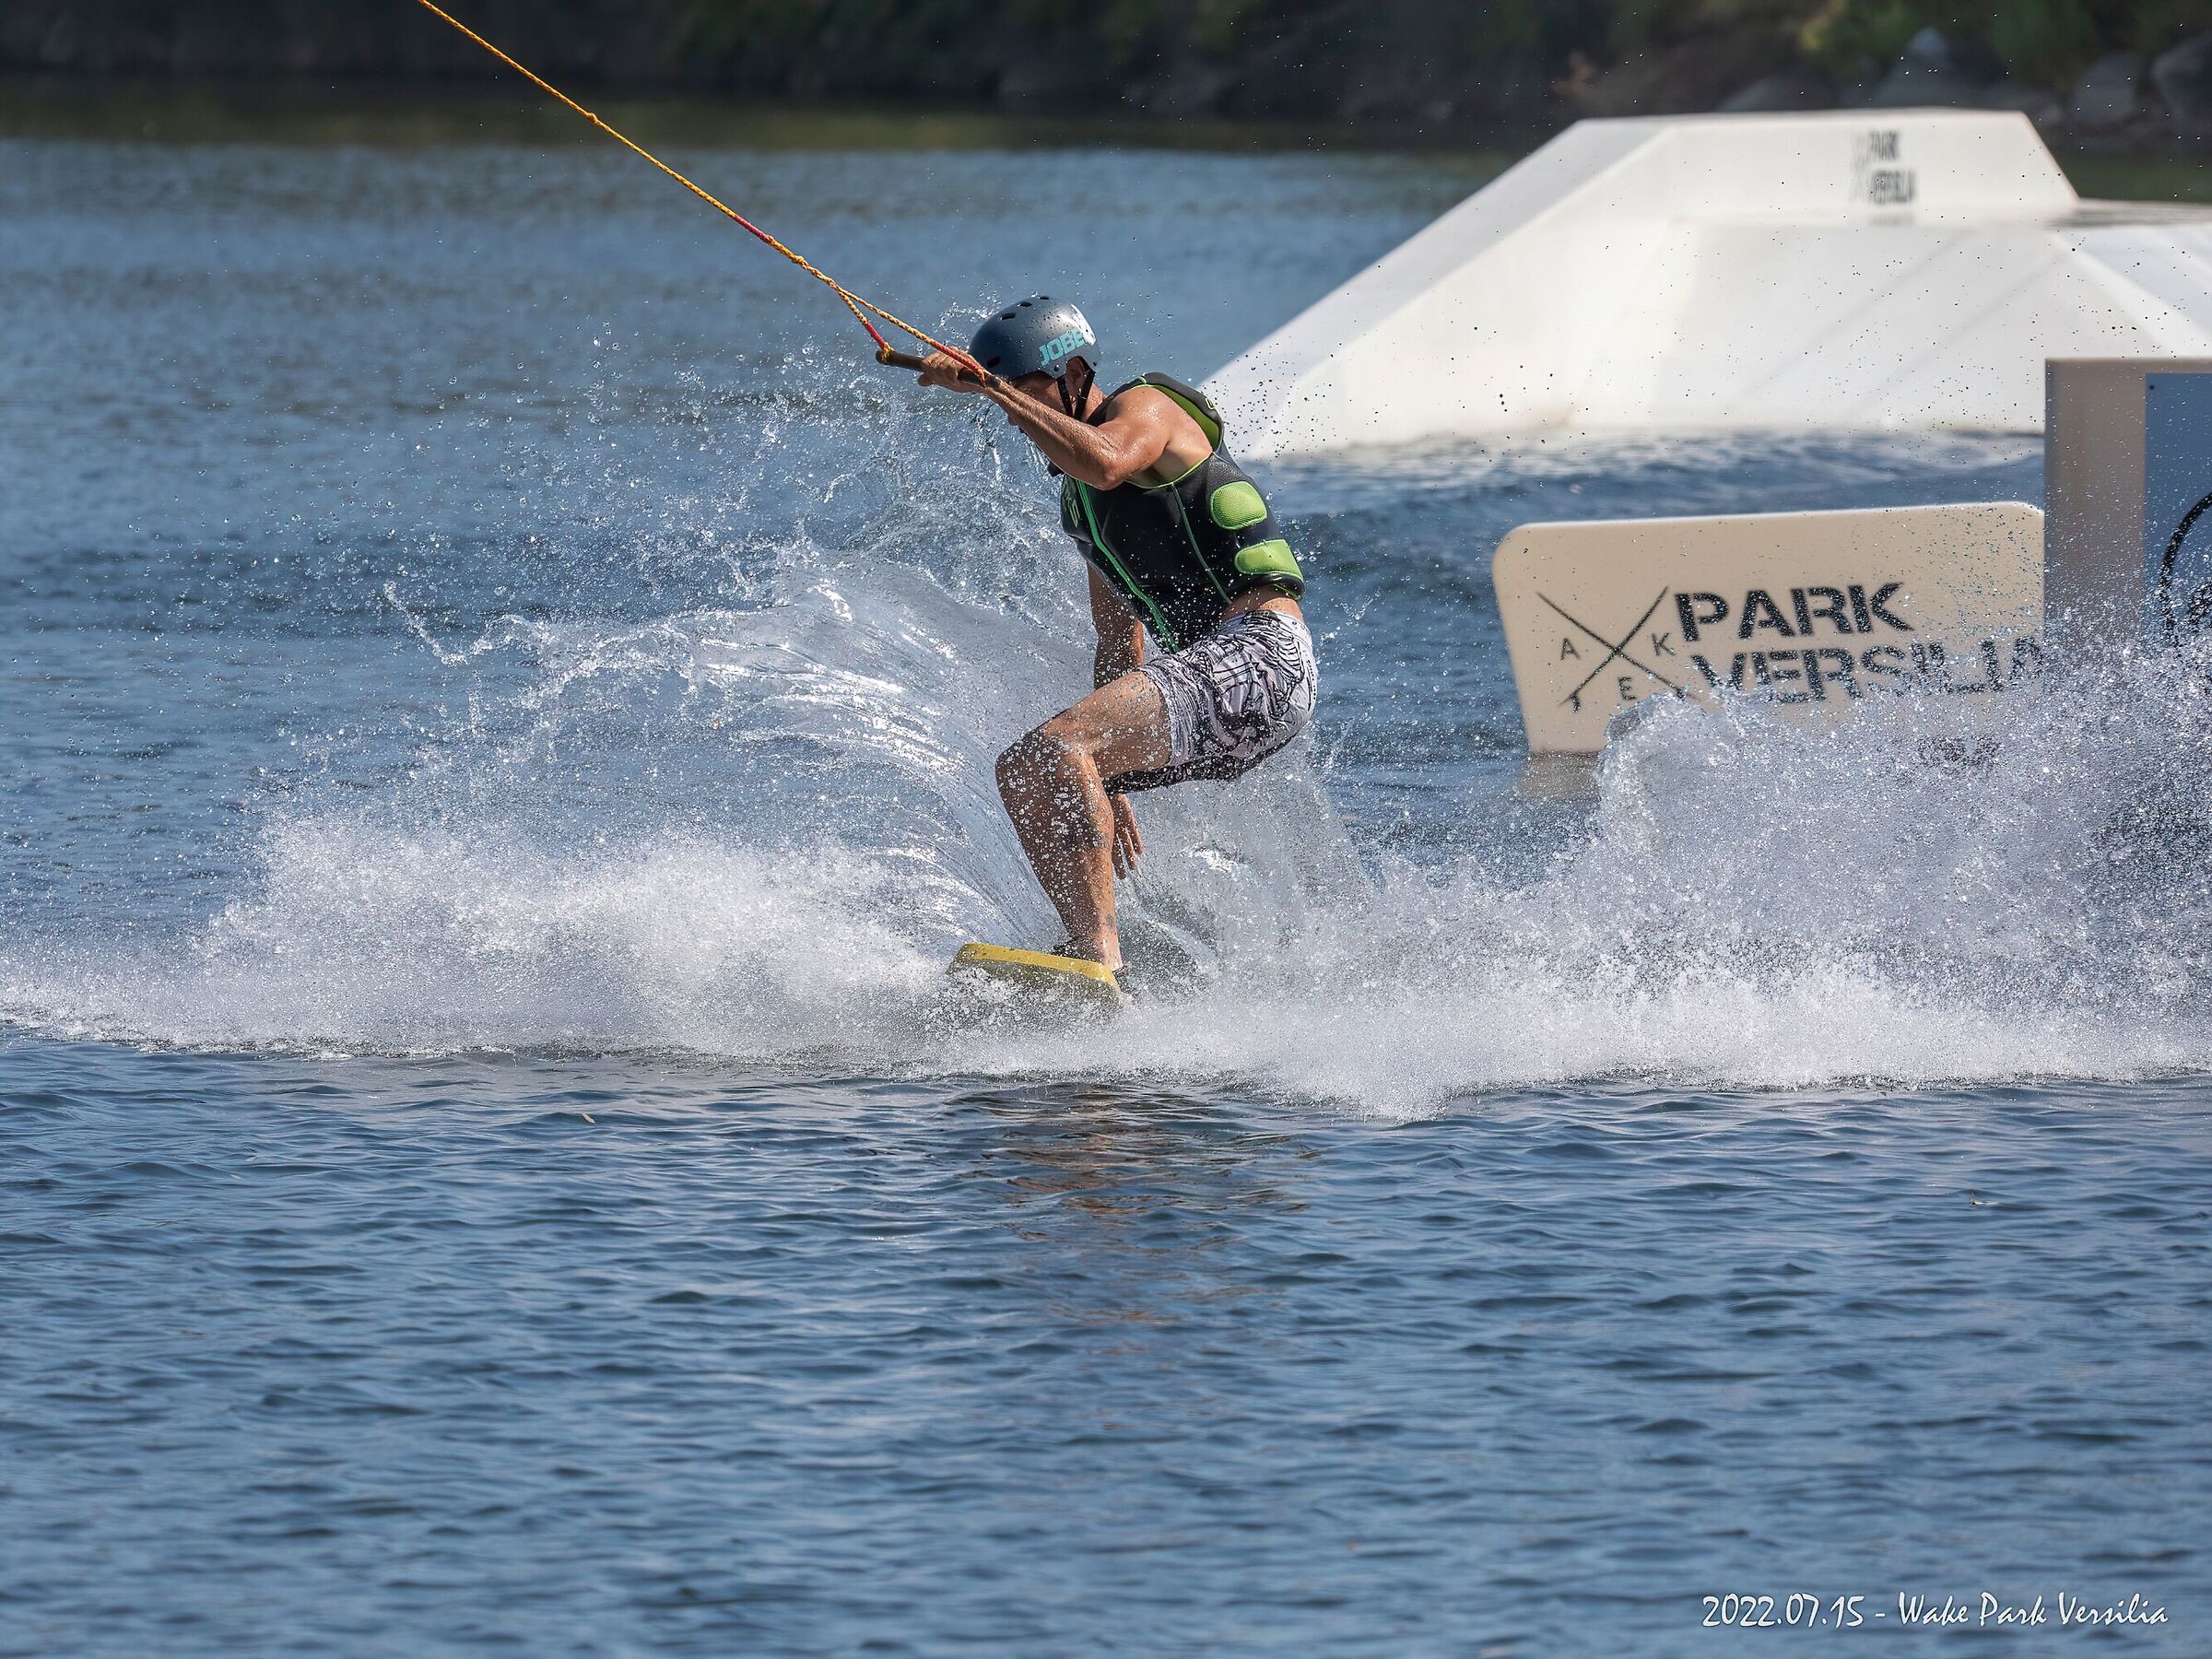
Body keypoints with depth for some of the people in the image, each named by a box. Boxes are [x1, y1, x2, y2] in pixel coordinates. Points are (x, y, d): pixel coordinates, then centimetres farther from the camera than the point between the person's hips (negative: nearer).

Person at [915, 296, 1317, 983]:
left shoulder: (1146, 406, -3)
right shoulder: (1079, 498, 23)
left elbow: (1107, 463, -29)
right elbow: (1119, 643, 29)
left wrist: (989, 387, -26)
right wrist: (1107, 785, 29)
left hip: (1261, 651, -10)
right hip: (1203, 664, 10)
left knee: (1054, 749, -25)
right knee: (1020, 774, 5)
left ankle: (1100, 956, -32)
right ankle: (1094, 954, -4)